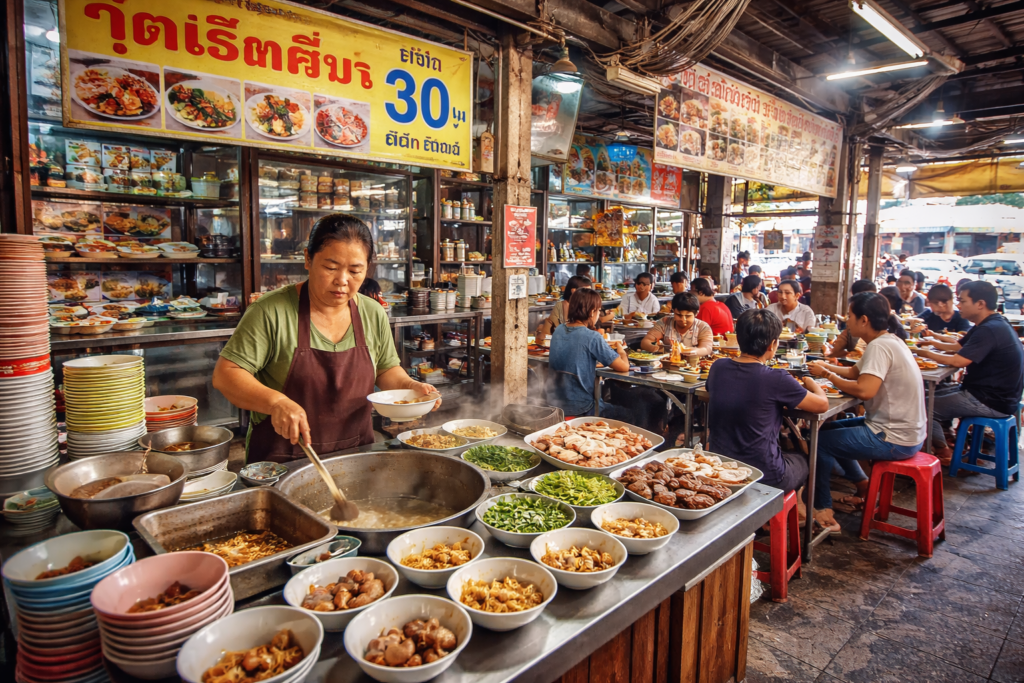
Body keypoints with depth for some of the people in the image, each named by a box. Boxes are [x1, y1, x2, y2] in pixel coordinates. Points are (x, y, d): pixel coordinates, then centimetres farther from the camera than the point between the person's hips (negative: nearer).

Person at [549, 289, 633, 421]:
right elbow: (624, 367, -14)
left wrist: (606, 346, 14)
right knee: (628, 414, 18)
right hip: (580, 409, -7)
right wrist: (621, 351, 7)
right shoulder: (592, 337, -19)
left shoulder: (558, 330, 1)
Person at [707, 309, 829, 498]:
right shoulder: (776, 380, -23)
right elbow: (822, 405, -7)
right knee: (802, 461, 29)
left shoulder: (718, 367, -7)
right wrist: (812, 384, 15)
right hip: (764, 477, -5)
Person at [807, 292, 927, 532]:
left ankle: (823, 511, 3)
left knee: (821, 441, -6)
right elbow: (855, 372, 15)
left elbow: (864, 390, -33)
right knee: (831, 428, 21)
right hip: (906, 431, 10)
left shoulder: (879, 346, -22)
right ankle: (864, 486, 26)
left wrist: (827, 375, -20)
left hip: (895, 440, -10)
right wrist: (827, 367, 0)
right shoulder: (890, 341, 9)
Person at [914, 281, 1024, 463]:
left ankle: (943, 452, 10)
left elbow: (957, 361, -28)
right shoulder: (993, 325, 11)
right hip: (992, 392, 11)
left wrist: (926, 353, -14)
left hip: (993, 402, -11)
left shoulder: (990, 330, -24)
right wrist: (934, 343, 1)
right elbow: (958, 347, 17)